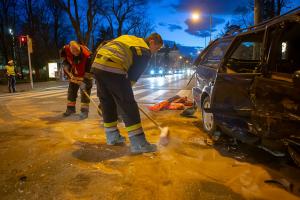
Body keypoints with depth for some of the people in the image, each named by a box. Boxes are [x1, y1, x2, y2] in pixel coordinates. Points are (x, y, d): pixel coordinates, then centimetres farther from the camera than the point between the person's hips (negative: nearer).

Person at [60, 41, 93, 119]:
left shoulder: (87, 55, -36)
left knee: (84, 91, -9)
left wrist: (85, 81, -33)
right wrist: (66, 65, -10)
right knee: (71, 90, 10)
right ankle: (71, 108, 24)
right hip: (74, 74, 5)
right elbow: (64, 59, 3)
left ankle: (84, 110, -1)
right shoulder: (66, 49, -22)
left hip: (85, 74, -5)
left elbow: (89, 70, -31)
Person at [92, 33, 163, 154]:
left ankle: (112, 137, 29)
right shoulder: (145, 51, 7)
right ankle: (138, 144, -1)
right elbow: (135, 73, 5)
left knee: (107, 102, 17)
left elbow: (102, 47, 28)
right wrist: (125, 91, 17)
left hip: (97, 64, 8)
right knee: (128, 105, -3)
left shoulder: (127, 37, 28)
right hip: (113, 69, -8)